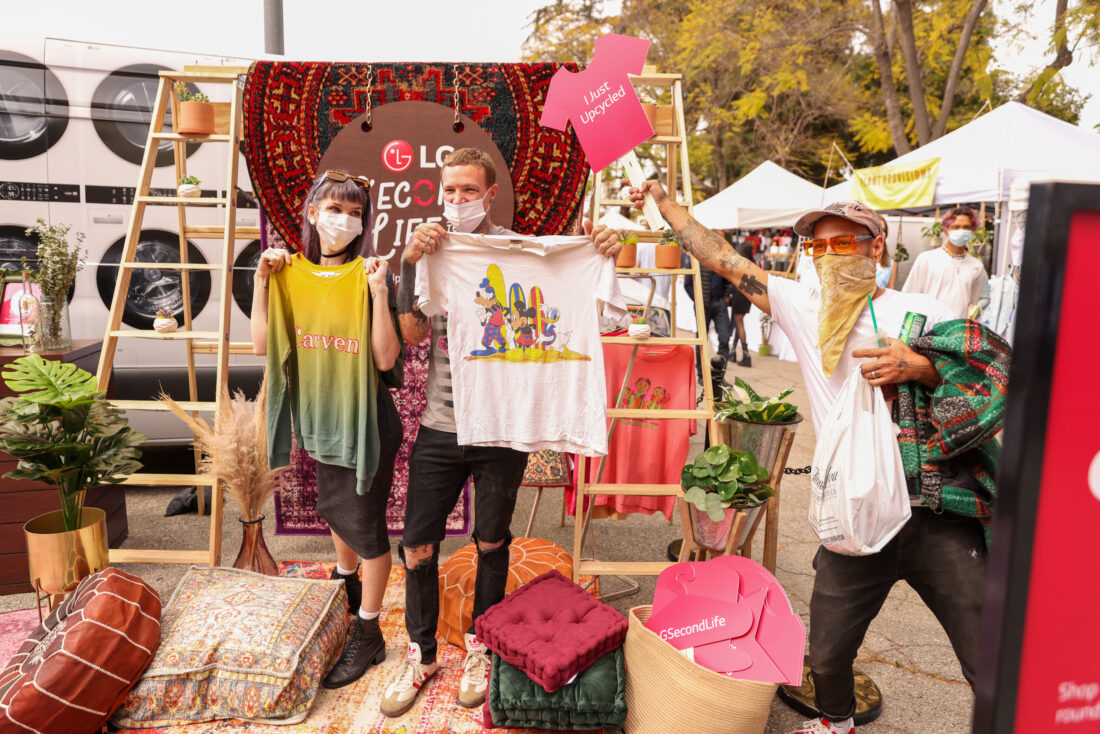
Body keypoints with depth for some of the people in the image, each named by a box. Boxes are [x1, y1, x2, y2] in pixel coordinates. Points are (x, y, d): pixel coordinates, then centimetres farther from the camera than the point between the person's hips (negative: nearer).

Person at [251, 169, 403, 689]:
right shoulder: (295, 275, 0)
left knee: (365, 523, 5)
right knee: (333, 507, 26)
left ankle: (367, 635, 23)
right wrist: (262, 281, -12)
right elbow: (262, 345, -6)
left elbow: (385, 359, -22)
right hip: (322, 416, 6)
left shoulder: (370, 276, -14)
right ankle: (347, 584, 54)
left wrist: (379, 294, -31)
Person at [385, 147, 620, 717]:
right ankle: (421, 654, 32)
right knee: (416, 548, 7)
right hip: (439, 428, 2)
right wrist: (410, 264, -20)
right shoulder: (430, 249, 3)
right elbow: (413, 334, -7)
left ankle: (480, 648, 39)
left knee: (491, 543, 15)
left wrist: (601, 258, -16)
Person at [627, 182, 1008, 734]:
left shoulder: (921, 313, -1)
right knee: (826, 656, 13)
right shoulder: (802, 306, 6)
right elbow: (721, 257, 9)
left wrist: (921, 367, -19)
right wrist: (662, 201, 13)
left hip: (937, 515, -2)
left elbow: (993, 387, -2)